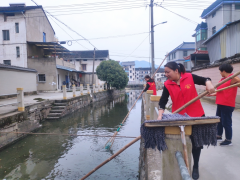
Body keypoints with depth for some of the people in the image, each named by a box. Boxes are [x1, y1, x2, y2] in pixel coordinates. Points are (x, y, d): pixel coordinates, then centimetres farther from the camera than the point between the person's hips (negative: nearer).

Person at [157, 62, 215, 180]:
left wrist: (208, 84, -18)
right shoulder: (167, 85, -6)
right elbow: (163, 101, -11)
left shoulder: (189, 77, -8)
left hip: (197, 115, 0)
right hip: (179, 117, 1)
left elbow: (204, 79, 4)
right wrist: (160, 115, -24)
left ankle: (195, 167, 34)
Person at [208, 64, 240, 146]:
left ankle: (228, 140, 14)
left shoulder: (233, 78, -11)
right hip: (220, 104, 9)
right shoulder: (223, 79, 14)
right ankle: (219, 136, 32)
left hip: (227, 105, -9)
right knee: (219, 121, 17)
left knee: (226, 122, 0)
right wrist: (211, 94, 21)